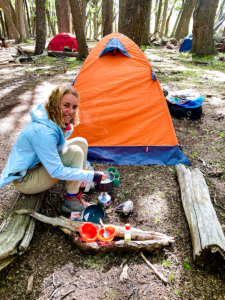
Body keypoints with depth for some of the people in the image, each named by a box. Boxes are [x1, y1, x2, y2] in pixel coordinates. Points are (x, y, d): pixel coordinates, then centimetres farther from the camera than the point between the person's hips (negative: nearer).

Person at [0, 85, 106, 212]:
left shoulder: (60, 121, -7)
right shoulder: (42, 131, -34)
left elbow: (60, 146, 6)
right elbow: (57, 171, -30)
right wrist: (91, 176, -25)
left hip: (41, 163, 9)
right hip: (25, 180, -8)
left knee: (81, 142, -3)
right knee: (76, 152, -25)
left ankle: (78, 186, 7)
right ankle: (71, 201, -11)